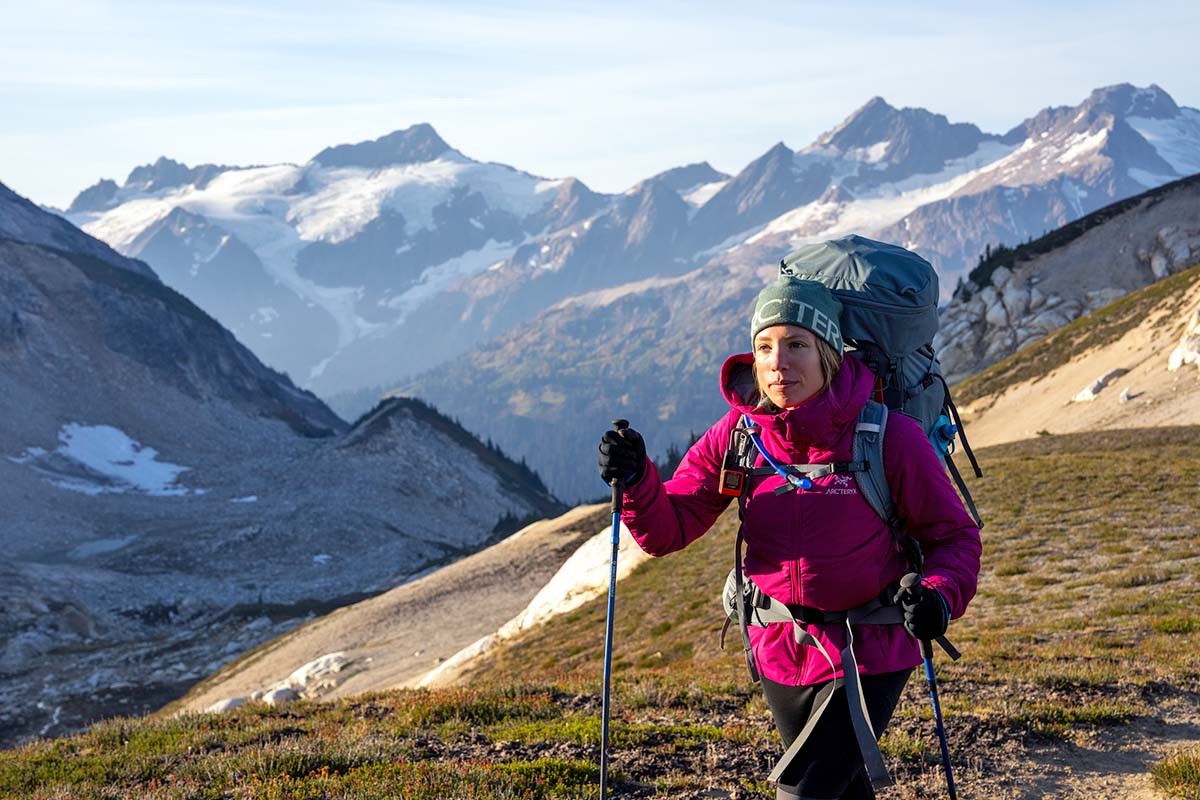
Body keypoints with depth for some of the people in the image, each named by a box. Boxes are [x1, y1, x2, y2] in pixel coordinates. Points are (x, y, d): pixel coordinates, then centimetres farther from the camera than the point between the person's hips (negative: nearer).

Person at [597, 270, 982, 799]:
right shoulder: (737, 437, -9)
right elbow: (668, 530, -8)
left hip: (869, 652, -4)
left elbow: (953, 534, -8)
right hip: (779, 651, 4)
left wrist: (939, 595, -28)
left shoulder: (890, 436, -18)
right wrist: (636, 481, -28)